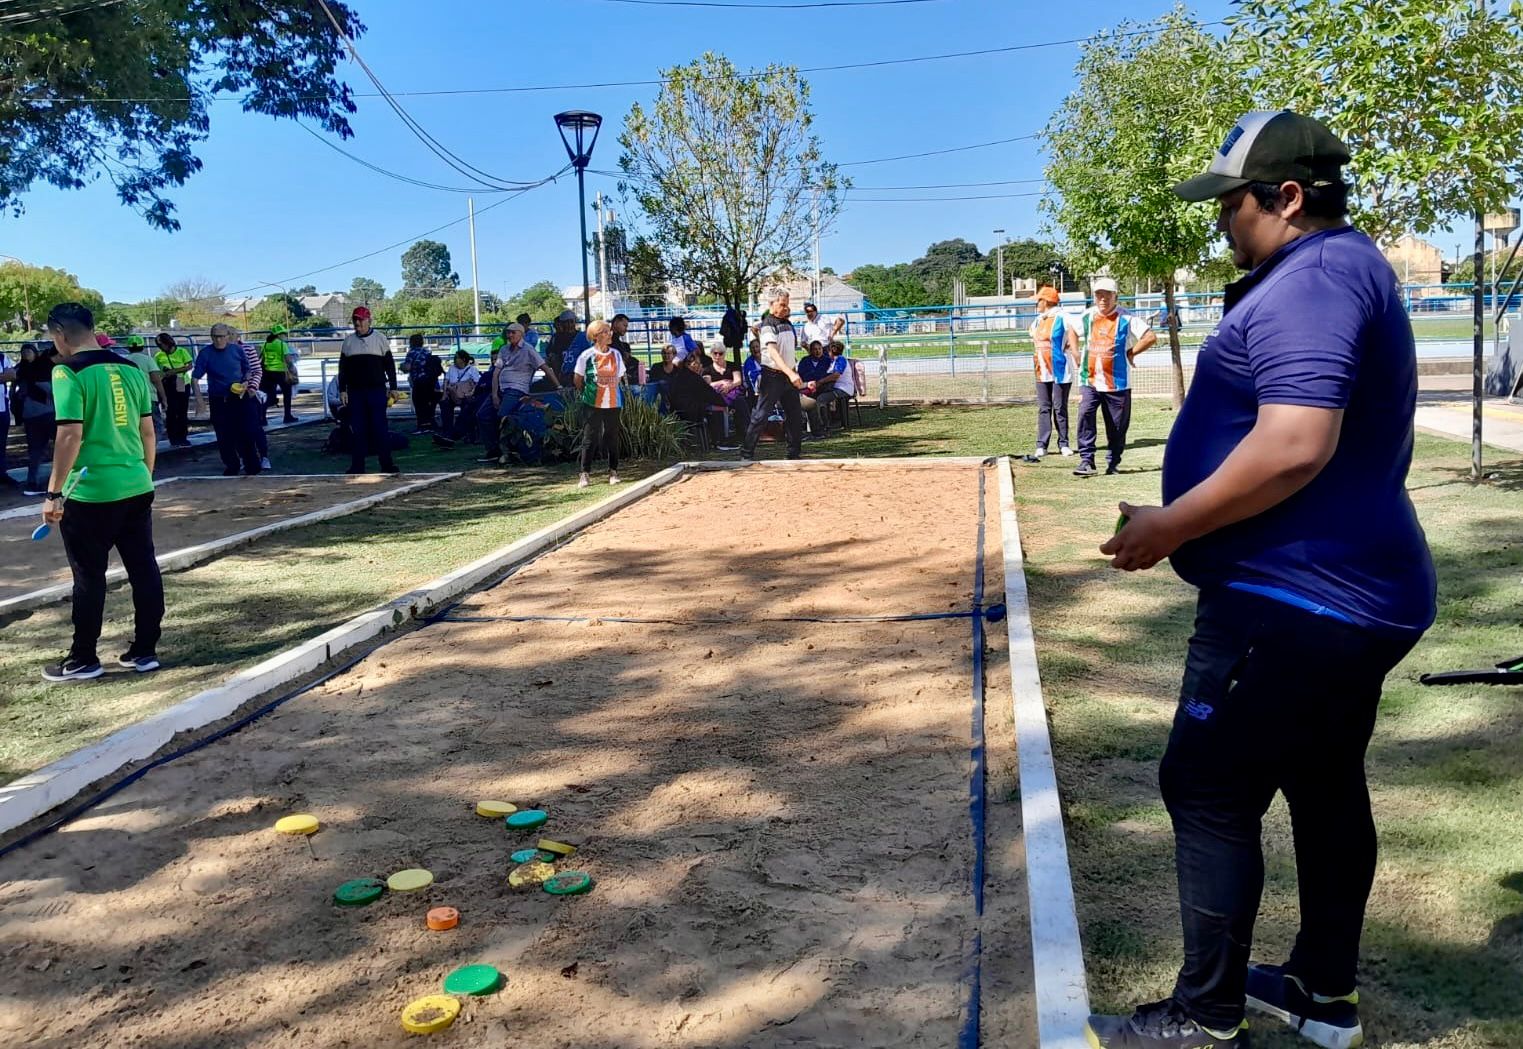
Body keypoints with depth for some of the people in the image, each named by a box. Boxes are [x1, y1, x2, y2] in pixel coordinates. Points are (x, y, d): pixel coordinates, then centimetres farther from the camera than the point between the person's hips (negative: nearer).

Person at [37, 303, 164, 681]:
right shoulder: (131, 369, 8)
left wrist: (53, 493, -13)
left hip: (90, 493, -6)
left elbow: (71, 435, -18)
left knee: (89, 578, 5)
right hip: (137, 487, 6)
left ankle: (83, 660, 16)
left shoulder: (68, 372, -11)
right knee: (143, 569, 10)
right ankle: (145, 651, 19)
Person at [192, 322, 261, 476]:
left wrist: (246, 382, -5)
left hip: (239, 397, 0)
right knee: (223, 435, 6)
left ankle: (252, 467, 5)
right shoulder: (205, 353, -4)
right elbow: (195, 376, -8)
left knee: (246, 433, -3)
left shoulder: (237, 350, 1)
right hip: (218, 400, 0)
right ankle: (231, 466, 19)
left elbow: (247, 369, 15)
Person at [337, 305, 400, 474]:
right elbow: (342, 368, 12)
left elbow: (390, 364, 5)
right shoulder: (348, 341, 10)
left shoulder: (379, 338, 4)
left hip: (377, 391, -2)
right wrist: (342, 390, 5)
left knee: (380, 427, -4)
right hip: (355, 392, 3)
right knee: (357, 429, 4)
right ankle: (357, 466, 8)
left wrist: (393, 387, 0)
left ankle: (387, 464, 1)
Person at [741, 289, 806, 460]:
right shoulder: (768, 324, -13)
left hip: (788, 375, 8)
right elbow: (773, 352, -25)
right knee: (761, 415, -5)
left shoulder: (787, 323, 12)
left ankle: (795, 452, 19)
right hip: (772, 375, -8)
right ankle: (746, 454, 1)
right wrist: (790, 373, -35)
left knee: (795, 414, 9)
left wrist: (794, 372, 16)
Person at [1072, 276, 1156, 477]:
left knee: (1117, 426, 5)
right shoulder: (1087, 317, 7)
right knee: (1085, 414, -18)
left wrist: (1131, 352, -6)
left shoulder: (1127, 318, -5)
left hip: (1117, 382, -2)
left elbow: (1151, 336, -9)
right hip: (1090, 380, 2)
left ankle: (1113, 462, 21)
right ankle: (1086, 461, -16)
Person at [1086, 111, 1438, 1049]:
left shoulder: (1313, 278, -18)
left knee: (1208, 792, -3)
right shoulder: (1347, 268, 16)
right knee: (1326, 790, 18)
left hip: (1294, 603, -11)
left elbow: (1295, 447, -30)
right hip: (1352, 592, 11)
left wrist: (1170, 527, -21)